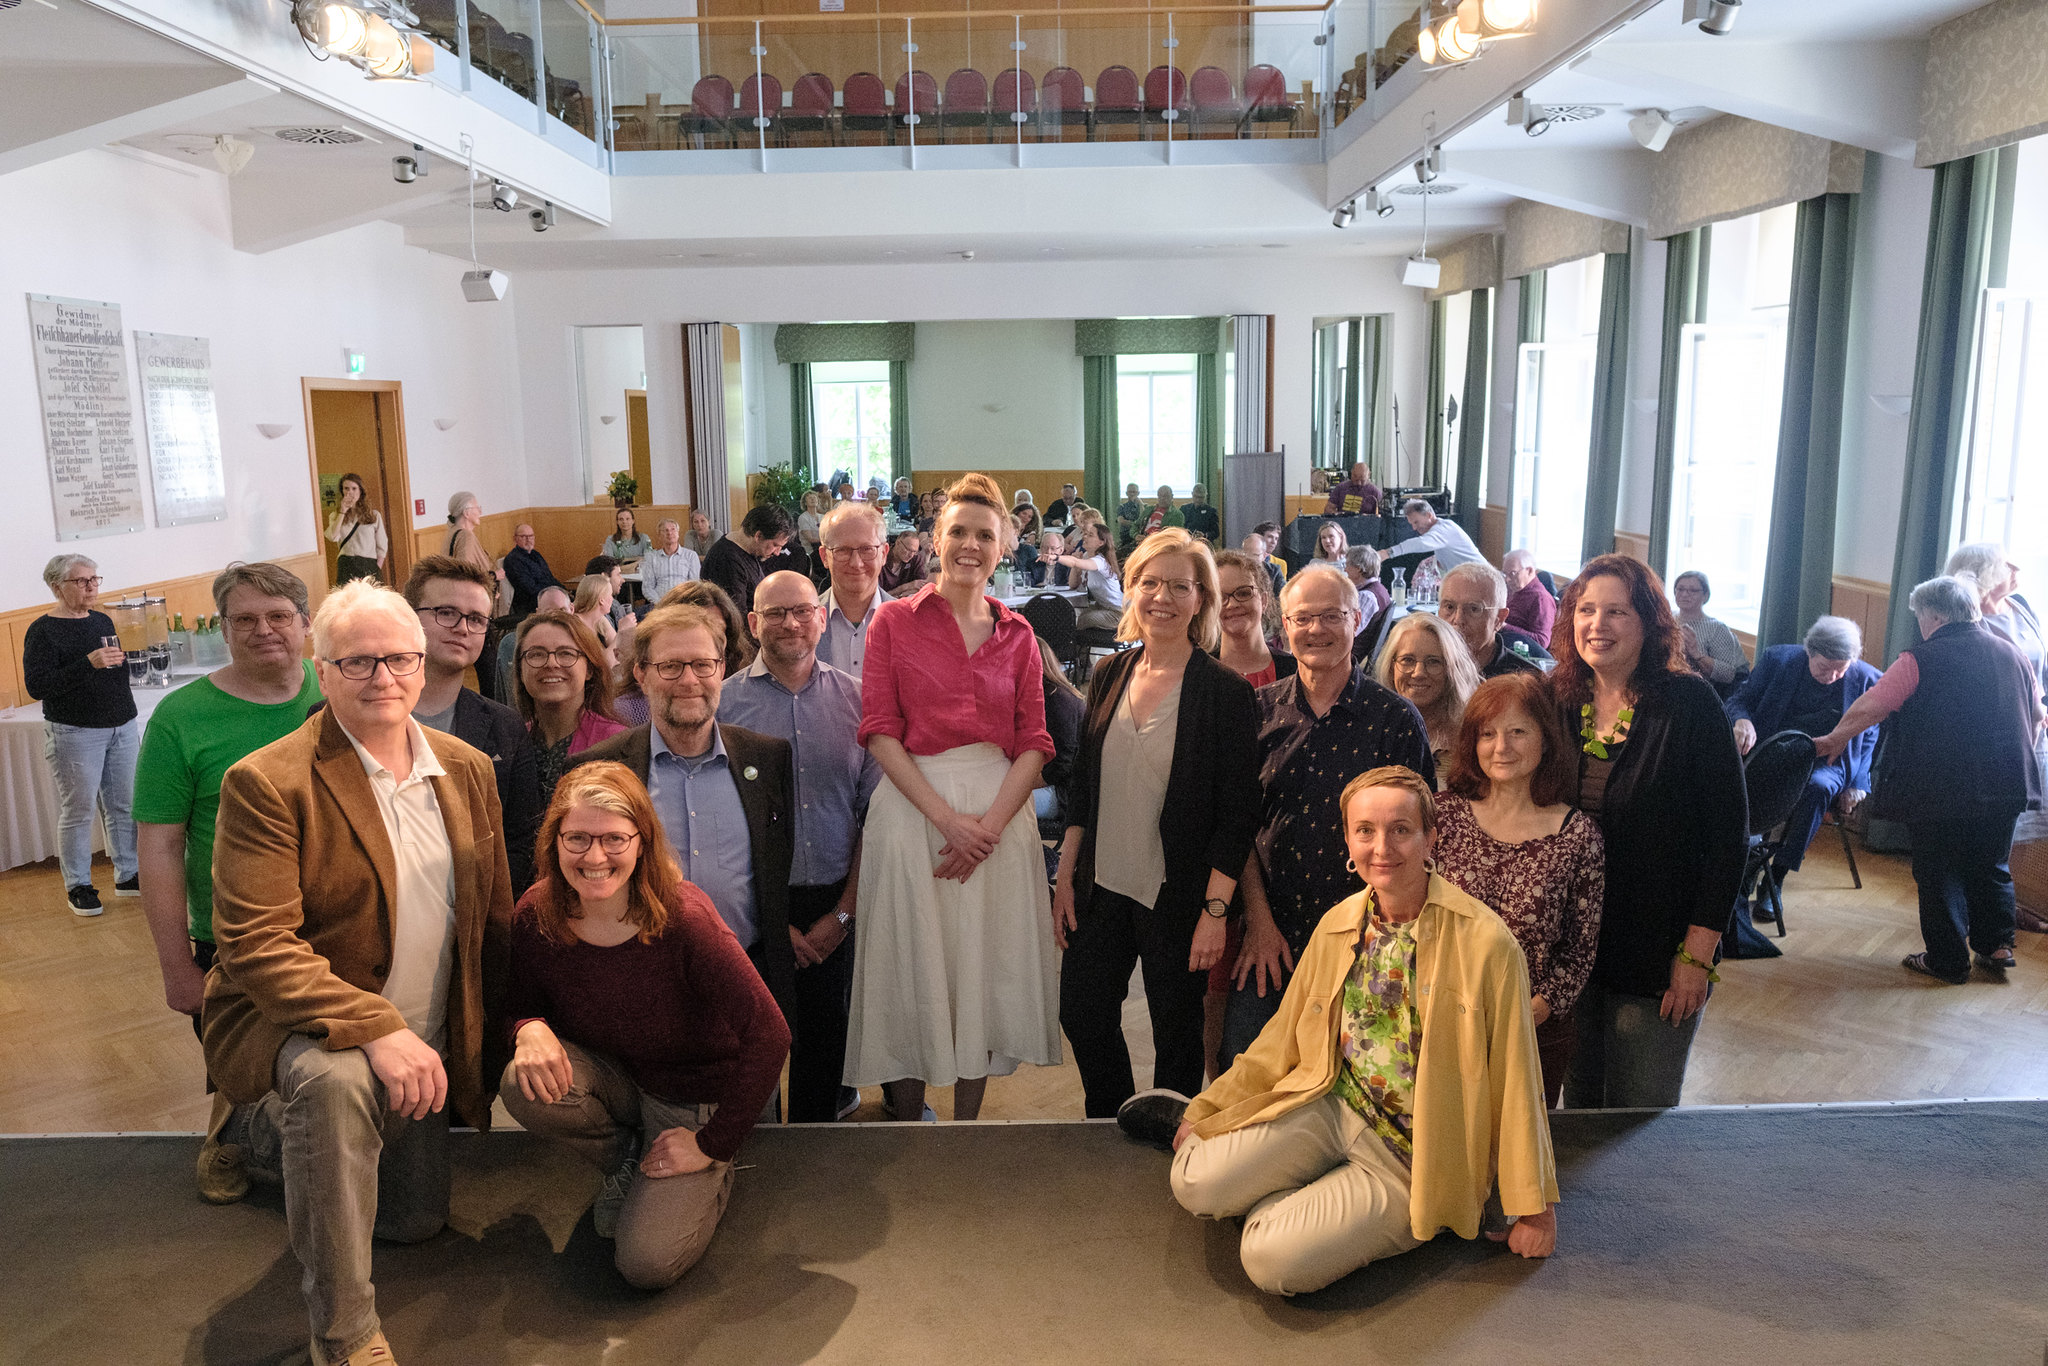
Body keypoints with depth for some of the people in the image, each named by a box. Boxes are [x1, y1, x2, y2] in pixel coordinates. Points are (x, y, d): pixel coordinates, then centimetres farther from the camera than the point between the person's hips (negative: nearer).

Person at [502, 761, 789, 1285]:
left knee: (646, 1263, -16)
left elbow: (769, 1035, -27)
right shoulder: (536, 915, -17)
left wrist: (712, 1145, -17)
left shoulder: (683, 918, -30)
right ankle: (625, 1163, 4)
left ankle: (708, 1178, 17)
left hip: (692, 1099, -4)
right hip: (612, 1076, 4)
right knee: (525, 1084, -27)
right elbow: (522, 1003, 2)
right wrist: (529, 1029, -25)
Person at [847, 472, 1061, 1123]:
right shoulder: (895, 620, 2)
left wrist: (989, 824, -12)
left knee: (986, 966, 8)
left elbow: (1033, 744, 3)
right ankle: (906, 1119, 23)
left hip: (1000, 810, 3)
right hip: (912, 808, -2)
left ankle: (966, 1122, 24)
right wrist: (947, 818, -15)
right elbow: (880, 732, -6)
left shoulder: (1017, 634, 9)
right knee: (914, 967, 5)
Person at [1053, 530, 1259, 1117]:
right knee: (1083, 1015, 13)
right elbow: (1084, 786, 9)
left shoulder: (1225, 692, -11)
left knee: (1177, 1033, 11)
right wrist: (1065, 876, 6)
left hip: (1177, 894, -4)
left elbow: (1237, 814, -11)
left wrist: (1215, 910, -15)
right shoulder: (1110, 675, 3)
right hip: (1101, 887, 5)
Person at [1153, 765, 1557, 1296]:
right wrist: (1205, 1110, 13)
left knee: (1273, 1261, -20)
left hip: (1408, 1162, -4)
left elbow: (1515, 1079, -9)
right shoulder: (1337, 926, 1)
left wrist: (1535, 1207, -3)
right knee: (1196, 1184, -18)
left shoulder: (1485, 942, -16)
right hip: (1330, 1107, 4)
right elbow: (1283, 1040, 11)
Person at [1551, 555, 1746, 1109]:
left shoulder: (1689, 704, -11)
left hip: (1657, 958, -4)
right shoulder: (1558, 701, 2)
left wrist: (1698, 953, -12)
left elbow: (1729, 833, -10)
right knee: (1578, 1104, 15)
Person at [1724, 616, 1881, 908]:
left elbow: (1867, 740, 10)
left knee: (1817, 787, -37)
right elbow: (1740, 699, 3)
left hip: (1826, 762, 0)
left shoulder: (1867, 681, 1)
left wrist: (1855, 785, -2)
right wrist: (1742, 720, -22)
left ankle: (1776, 876, -28)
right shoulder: (1777, 659, 0)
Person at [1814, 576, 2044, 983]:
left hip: (1941, 791, -6)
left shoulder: (1922, 659, -12)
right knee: (1991, 868, 21)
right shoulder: (2014, 655, 7)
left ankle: (1948, 961, 13)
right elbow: (2036, 717, 18)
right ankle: (1996, 947, 25)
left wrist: (1836, 739, 4)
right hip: (2007, 789, 6)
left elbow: (1866, 710, -12)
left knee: (1939, 874, 7)